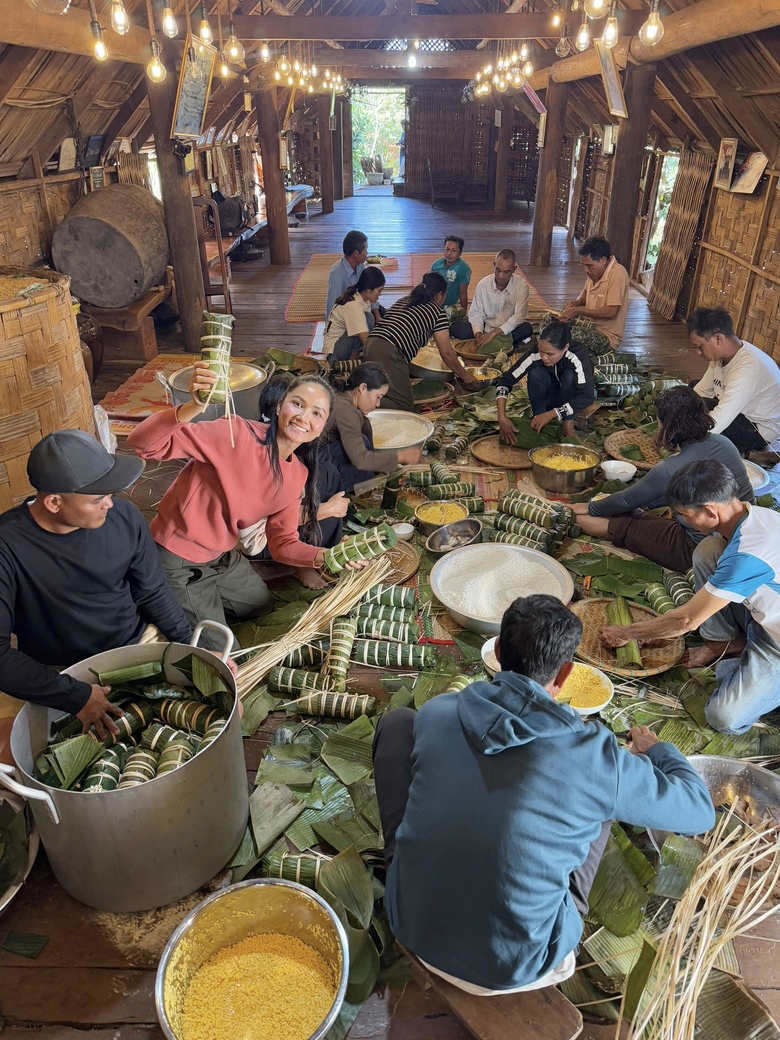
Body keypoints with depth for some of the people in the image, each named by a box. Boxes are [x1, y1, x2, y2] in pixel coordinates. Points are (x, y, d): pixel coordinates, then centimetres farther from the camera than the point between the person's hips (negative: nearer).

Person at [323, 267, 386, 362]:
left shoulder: (363, 297, 2)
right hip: (334, 349, -10)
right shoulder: (353, 305, -26)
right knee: (368, 318, -25)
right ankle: (353, 359, -12)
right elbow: (366, 340, -31)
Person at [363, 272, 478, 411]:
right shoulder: (437, 312, 7)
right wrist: (465, 375, 21)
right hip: (389, 353, -8)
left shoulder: (403, 301, 27)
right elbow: (447, 354, 7)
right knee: (404, 408, -6)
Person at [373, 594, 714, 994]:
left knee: (397, 721, 14)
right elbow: (699, 810, -3)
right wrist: (656, 748, 18)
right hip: (514, 968, -1)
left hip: (411, 927, 2)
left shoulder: (436, 711, -11)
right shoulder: (594, 755, -20)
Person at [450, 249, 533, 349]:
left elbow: (519, 316, -21)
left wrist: (494, 333, -32)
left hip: (508, 330, -2)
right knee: (455, 327, -20)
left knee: (527, 328, -33)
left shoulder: (521, 285, -12)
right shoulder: (483, 284, -6)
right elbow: (476, 313, -4)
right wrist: (478, 334, -26)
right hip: (486, 327, 2)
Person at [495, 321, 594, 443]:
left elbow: (587, 397, -37)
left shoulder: (578, 356, -34)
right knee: (535, 372, -29)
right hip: (549, 399, 2)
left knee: (569, 375, -33)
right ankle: (539, 425, -17)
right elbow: (504, 381, -26)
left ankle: (569, 423, -16)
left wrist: (551, 414, -44)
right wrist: (502, 418, -39)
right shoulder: (534, 354, -28)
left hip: (571, 400, -1)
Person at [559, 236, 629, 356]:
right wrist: (578, 301, 1)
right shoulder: (595, 270, 4)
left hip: (607, 337, -9)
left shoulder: (617, 273, -20)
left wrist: (577, 311, -22)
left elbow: (611, 312, -25)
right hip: (591, 325, 9)